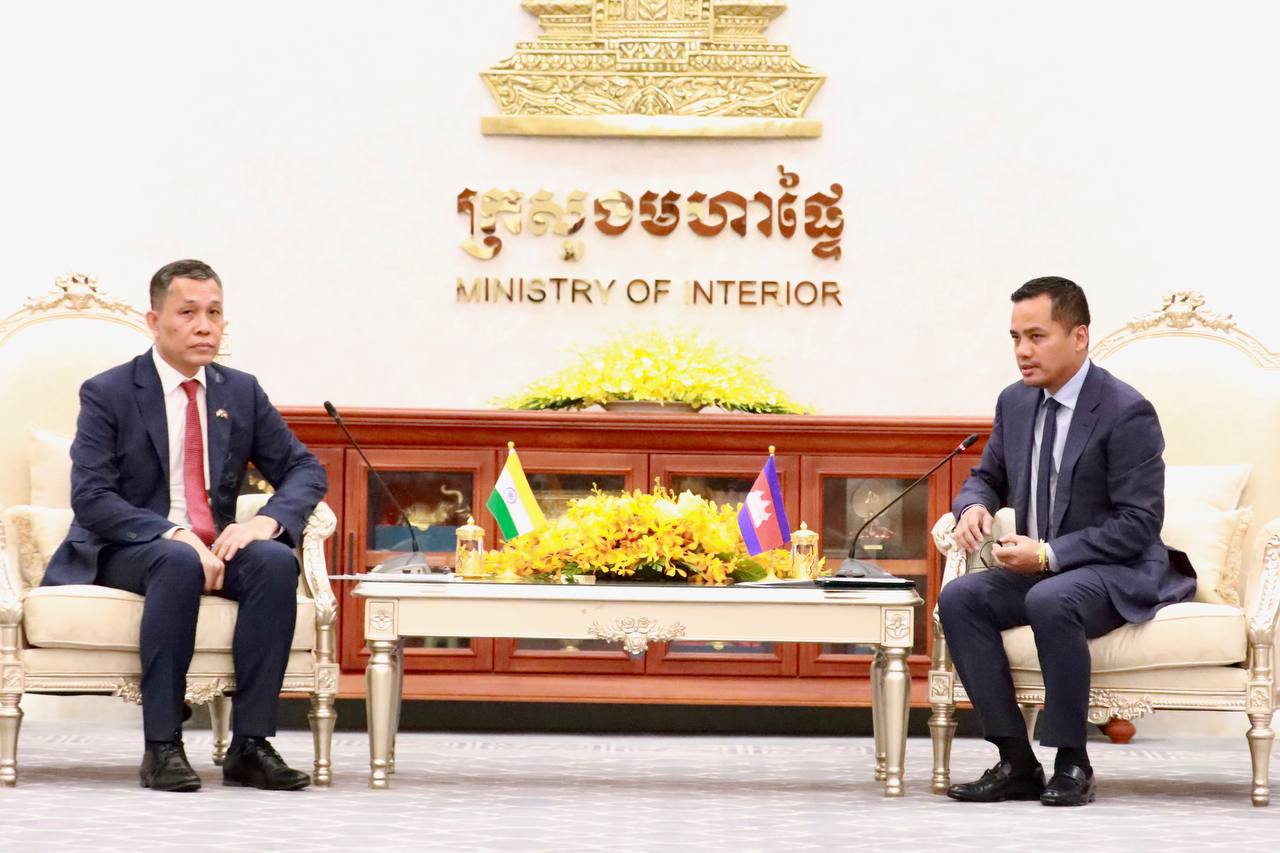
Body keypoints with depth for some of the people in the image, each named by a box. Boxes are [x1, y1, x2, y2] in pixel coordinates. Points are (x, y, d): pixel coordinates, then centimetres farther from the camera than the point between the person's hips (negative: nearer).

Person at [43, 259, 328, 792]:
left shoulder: (241, 393, 10)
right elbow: (90, 497, -13)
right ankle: (161, 747, -34)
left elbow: (305, 469, 9)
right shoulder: (108, 394, -4)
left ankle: (250, 745, -27)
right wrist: (173, 535, -27)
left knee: (276, 560, -28)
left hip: (215, 547, 4)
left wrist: (268, 519, -14)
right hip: (123, 551, -4)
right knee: (180, 563, -38)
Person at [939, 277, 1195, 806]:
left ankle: (1072, 763, -22)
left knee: (1050, 600, -38)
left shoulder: (1126, 413, -15)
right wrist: (974, 506, -6)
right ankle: (1016, 762, -17)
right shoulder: (1015, 402, 6)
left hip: (1116, 574, -7)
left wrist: (1048, 554, -23)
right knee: (958, 598, -20)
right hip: (1035, 569, 7)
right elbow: (988, 476, 21)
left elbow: (1139, 524, -17)